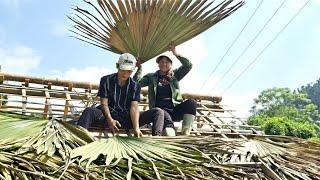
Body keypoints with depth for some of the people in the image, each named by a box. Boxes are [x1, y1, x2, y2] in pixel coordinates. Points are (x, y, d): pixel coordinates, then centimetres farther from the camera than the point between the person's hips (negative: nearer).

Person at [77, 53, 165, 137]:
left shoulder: (135, 86, 6)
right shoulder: (106, 80, 2)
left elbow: (134, 107, -6)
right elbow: (104, 103, -4)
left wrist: (136, 128, -23)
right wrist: (110, 120, -24)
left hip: (127, 119, 2)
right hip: (109, 116, -1)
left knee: (158, 112, -15)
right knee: (89, 111, -33)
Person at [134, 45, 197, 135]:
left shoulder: (175, 75, 18)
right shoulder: (151, 77, 18)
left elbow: (188, 65, 7)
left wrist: (176, 54, 0)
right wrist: (139, 68, 2)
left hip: (175, 109, 2)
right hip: (161, 110, -2)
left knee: (191, 102, -27)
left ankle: (186, 133, -33)